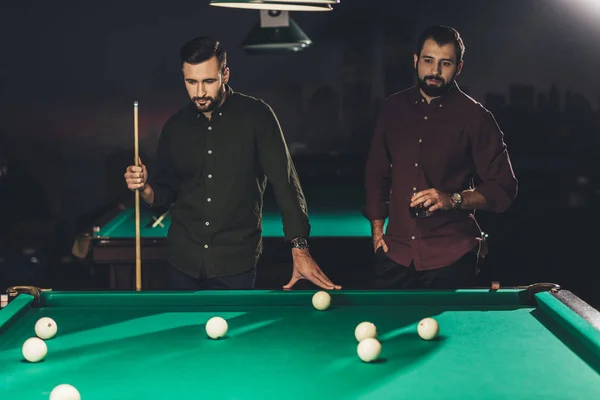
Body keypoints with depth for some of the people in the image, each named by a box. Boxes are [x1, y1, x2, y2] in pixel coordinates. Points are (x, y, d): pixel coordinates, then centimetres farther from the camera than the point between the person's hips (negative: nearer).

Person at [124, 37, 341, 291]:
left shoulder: (256, 116, -7)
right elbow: (166, 193, 12)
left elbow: (284, 183, -11)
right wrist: (144, 187, -11)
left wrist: (300, 248, -20)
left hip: (236, 263, -3)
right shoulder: (175, 127, 4)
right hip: (183, 262, 3)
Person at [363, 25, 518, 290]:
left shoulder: (475, 117, -4)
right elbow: (376, 173, 18)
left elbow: (504, 188, -3)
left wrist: (453, 199, -17)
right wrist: (377, 228, 10)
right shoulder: (393, 108, 8)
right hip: (396, 251, 3)